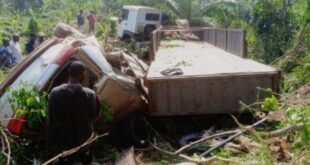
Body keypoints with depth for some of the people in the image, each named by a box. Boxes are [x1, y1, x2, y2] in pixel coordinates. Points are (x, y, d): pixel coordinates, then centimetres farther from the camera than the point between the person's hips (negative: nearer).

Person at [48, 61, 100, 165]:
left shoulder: (56, 93, -18)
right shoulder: (90, 94, -18)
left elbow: (52, 121, -12)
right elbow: (95, 114, -1)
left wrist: (53, 142, 0)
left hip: (64, 142, 0)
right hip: (84, 140, 0)